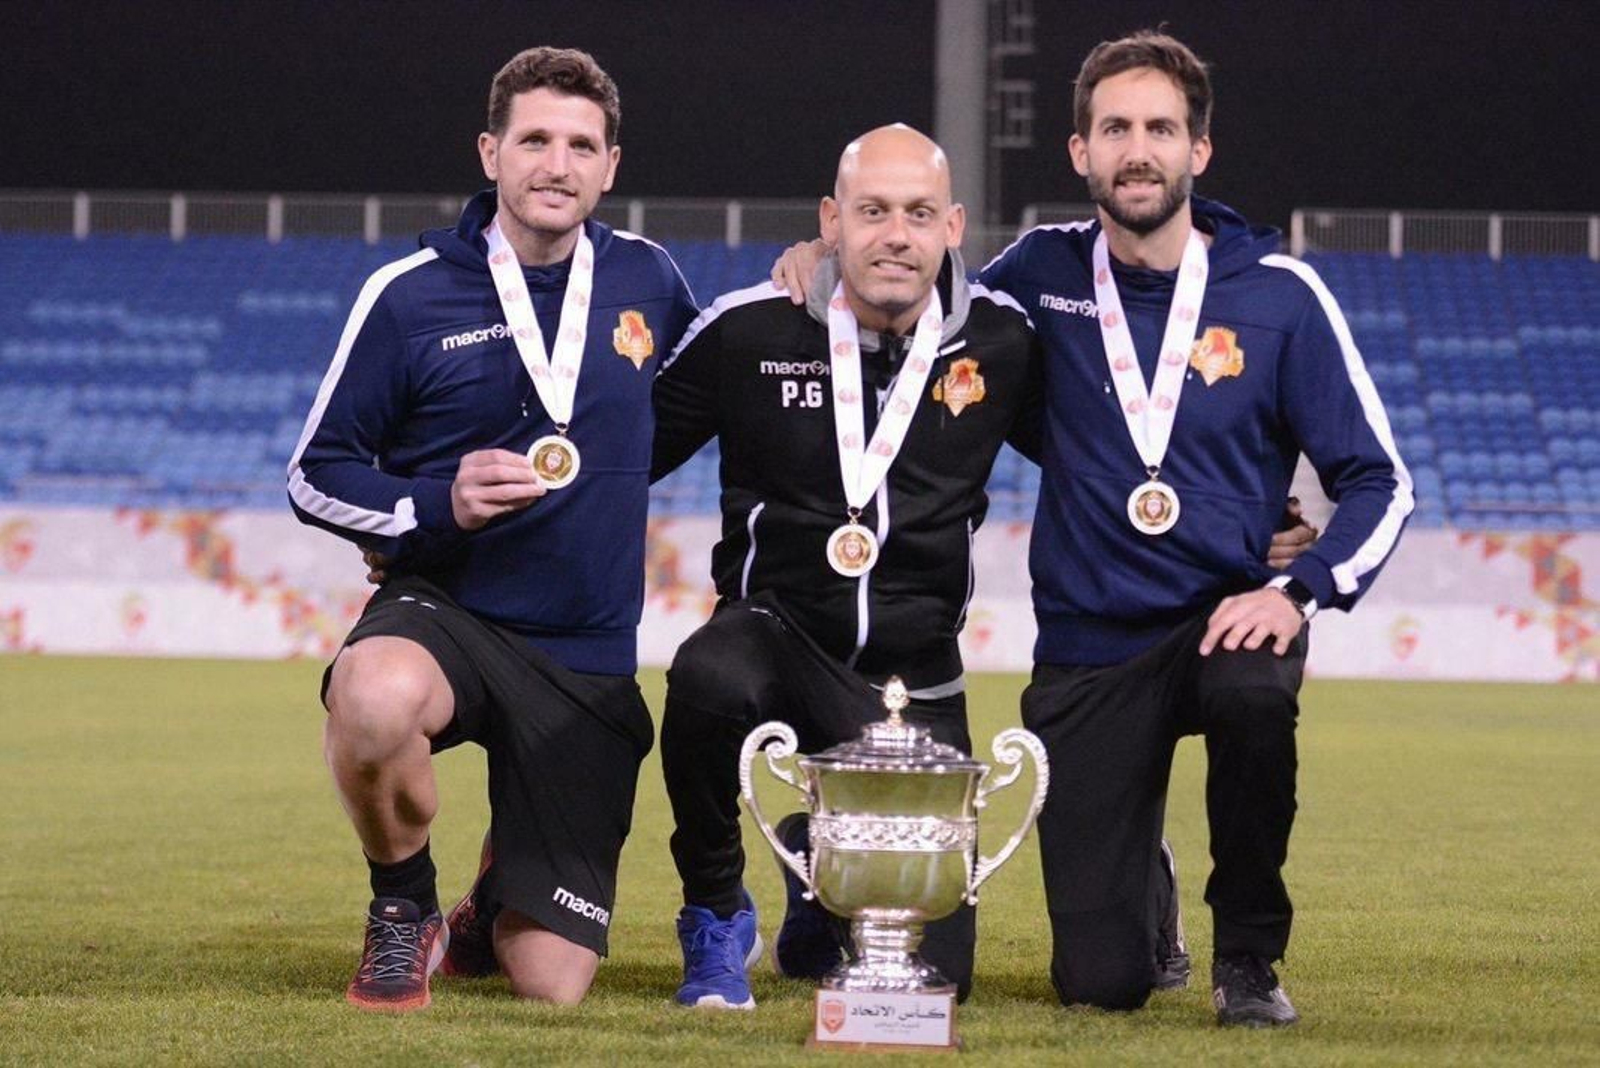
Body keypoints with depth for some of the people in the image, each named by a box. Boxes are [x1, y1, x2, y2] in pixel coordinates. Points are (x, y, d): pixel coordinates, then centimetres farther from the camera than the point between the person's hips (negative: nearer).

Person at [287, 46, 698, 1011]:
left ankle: (493, 913, 38)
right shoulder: (411, 294, -5)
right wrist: (437, 505, -17)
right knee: (377, 697, -42)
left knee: (552, 984, -2)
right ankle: (405, 912, -10)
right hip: (445, 608, -2)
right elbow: (316, 472, -1)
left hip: (589, 659, 2)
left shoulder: (648, 281, 5)